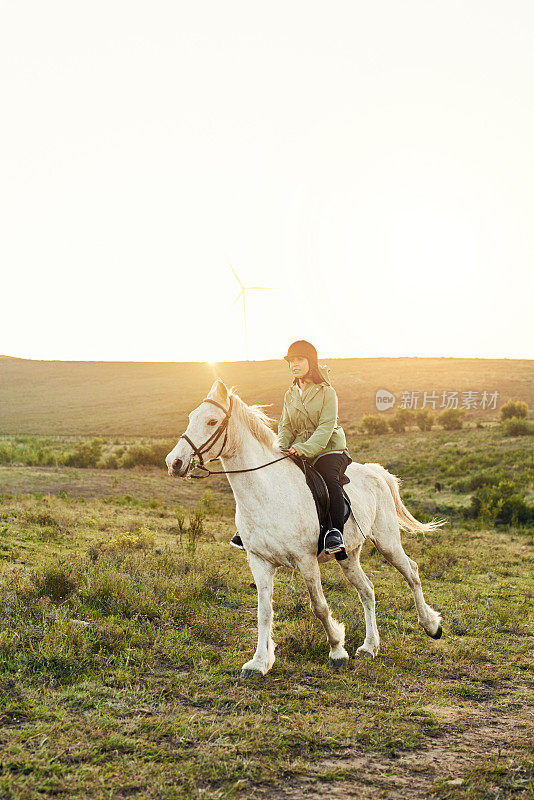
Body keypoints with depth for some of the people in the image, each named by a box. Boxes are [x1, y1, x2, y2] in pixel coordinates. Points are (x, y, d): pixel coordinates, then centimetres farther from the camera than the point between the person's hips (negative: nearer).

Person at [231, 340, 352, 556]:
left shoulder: (327, 392, -5)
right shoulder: (290, 394, 13)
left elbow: (326, 427, -15)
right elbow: (285, 427, 11)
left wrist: (303, 449, -28)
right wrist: (281, 448, -11)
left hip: (328, 450, -5)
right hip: (298, 453, 5)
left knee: (329, 478, -36)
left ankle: (336, 532, -38)